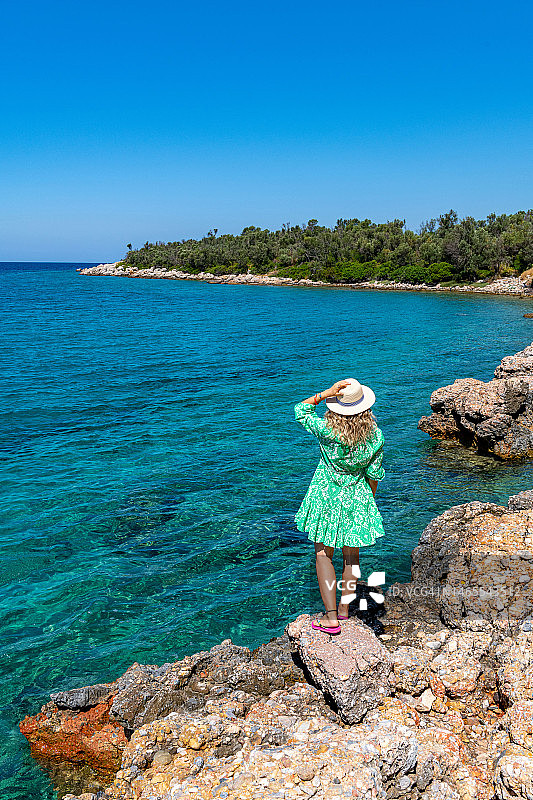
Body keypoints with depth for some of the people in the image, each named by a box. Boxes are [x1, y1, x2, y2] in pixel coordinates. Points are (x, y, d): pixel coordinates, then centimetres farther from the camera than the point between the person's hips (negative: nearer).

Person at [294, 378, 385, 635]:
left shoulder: (326, 430, -22)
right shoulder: (375, 436, -13)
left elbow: (299, 410, -6)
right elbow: (374, 474, -3)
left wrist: (326, 393, -18)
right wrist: (369, 499, 14)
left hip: (326, 497, -3)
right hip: (357, 499, 3)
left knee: (323, 555, 9)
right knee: (351, 555, 18)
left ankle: (331, 617, 9)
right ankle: (344, 608, 31)